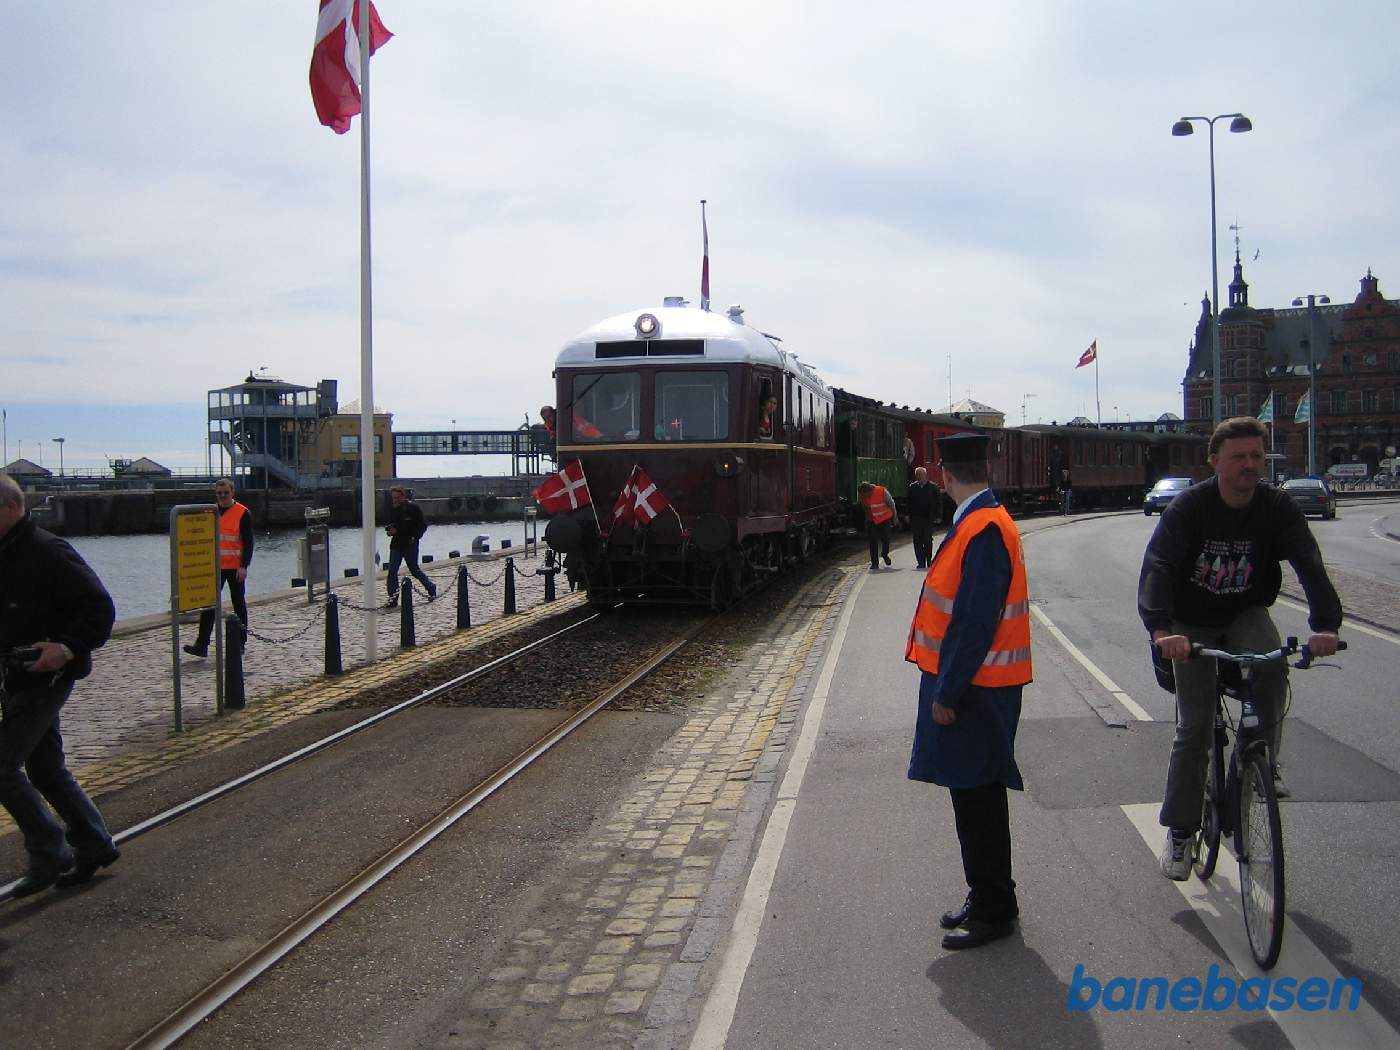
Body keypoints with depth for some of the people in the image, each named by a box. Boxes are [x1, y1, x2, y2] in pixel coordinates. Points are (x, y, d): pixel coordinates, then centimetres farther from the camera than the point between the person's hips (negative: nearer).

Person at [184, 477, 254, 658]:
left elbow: (248, 542, -7)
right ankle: (202, 645, -3)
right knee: (208, 605, -1)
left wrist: (244, 565, -15)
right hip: (214, 567, 4)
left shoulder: (243, 513, -5)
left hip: (235, 568, -4)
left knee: (239, 604, 6)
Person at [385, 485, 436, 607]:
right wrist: (390, 530, -3)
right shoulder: (393, 510, 9)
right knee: (392, 571, -4)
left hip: (410, 545, -5)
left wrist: (415, 537, -18)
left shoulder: (413, 507, -7)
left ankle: (431, 587, 27)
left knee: (415, 570, 4)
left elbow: (423, 526, -6)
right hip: (396, 545, 5)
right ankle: (393, 598, 0)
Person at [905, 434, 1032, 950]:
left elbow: (976, 622, -23)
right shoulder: (979, 522, 10)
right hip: (969, 684, 10)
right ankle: (987, 900, 29)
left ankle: (993, 911, 13)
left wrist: (947, 694, -19)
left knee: (977, 797, 0)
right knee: (973, 794, 17)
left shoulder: (983, 530, -20)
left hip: (973, 689, -10)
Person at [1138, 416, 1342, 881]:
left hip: (1246, 614, 2)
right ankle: (1180, 832, 7)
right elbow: (1157, 567, -33)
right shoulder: (1189, 507, -20)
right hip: (1192, 623, -1)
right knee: (1195, 726, -5)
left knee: (1272, 665, -32)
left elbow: (1309, 565, -24)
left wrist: (1325, 624, -43)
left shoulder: (1277, 507, -13)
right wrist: (1161, 630, -50)